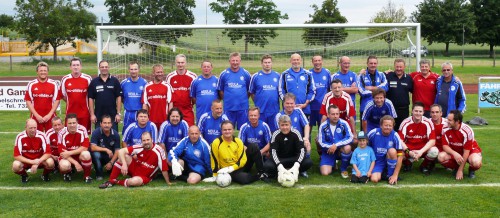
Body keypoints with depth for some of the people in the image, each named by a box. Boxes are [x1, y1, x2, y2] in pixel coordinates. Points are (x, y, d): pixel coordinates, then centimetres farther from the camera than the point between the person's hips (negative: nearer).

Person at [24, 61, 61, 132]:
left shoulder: (54, 84, 3)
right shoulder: (31, 84, 4)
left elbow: (56, 100, 2)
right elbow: (28, 101, 2)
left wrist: (49, 114, -7)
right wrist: (36, 115, -7)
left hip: (50, 117, 0)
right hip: (36, 117, 0)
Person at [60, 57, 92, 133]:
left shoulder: (87, 78, -1)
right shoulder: (65, 79, 2)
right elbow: (62, 95, 12)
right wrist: (71, 102, 8)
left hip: (84, 113, -1)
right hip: (70, 112, 1)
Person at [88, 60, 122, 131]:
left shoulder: (115, 81, 2)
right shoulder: (94, 82, 4)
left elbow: (119, 97, 1)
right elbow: (91, 98, 4)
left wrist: (119, 113, -5)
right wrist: (92, 114, -2)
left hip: (112, 115, -1)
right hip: (98, 116, 1)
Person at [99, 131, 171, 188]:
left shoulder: (159, 151, -23)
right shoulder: (139, 147, -14)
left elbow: (164, 169, -18)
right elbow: (121, 151, -18)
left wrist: (168, 183, -13)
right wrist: (124, 164, -31)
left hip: (145, 177, -4)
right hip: (134, 168, 4)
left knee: (134, 181, -38)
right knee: (124, 156, -20)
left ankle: (116, 182, -7)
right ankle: (111, 180, -9)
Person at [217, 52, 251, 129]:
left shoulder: (246, 74, 2)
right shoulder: (224, 74, 1)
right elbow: (220, 90, 8)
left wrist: (243, 99, 5)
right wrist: (226, 99, 4)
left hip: (243, 107, 0)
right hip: (228, 108, 0)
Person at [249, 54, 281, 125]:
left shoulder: (277, 76, 6)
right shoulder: (255, 76, 1)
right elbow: (251, 93, 7)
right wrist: (258, 102, 3)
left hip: (274, 110, 2)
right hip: (260, 111, -2)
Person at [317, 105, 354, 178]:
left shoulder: (344, 123, -14)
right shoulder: (323, 126, -12)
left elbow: (350, 138, -20)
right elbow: (321, 143, -9)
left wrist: (336, 145, -28)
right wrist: (331, 147, -24)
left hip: (341, 150, 0)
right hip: (328, 151, 0)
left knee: (347, 148, -35)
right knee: (325, 173, -16)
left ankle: (343, 169, -7)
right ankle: (333, 163, 23)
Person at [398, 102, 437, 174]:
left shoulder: (428, 122, -11)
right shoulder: (406, 122, -12)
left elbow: (432, 140, -15)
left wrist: (421, 151, -28)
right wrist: (408, 152, -31)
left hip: (423, 149, 0)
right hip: (409, 148, 0)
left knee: (434, 151, -32)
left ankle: (424, 165, 3)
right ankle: (407, 163, 7)